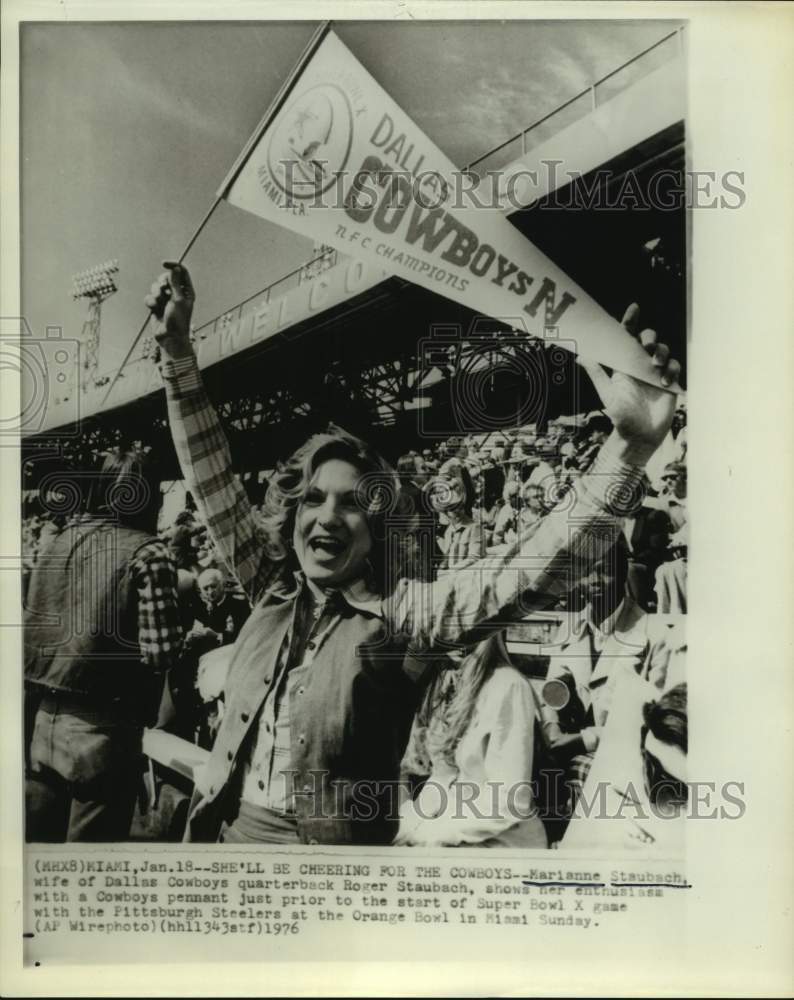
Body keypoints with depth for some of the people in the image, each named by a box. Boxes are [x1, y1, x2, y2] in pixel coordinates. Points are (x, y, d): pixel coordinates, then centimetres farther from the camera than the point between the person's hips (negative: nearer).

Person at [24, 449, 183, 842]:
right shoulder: (147, 553, -12)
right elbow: (159, 652, -18)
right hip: (100, 729, -6)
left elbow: (32, 626, 9)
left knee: (37, 839, 18)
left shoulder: (59, 540, 6)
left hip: (42, 719, 6)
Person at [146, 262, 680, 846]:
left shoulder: (405, 609, -14)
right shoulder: (272, 587, -1)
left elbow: (532, 572, -26)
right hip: (226, 831, 4)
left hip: (332, 839, -4)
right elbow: (211, 476, 1)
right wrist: (177, 347, -4)